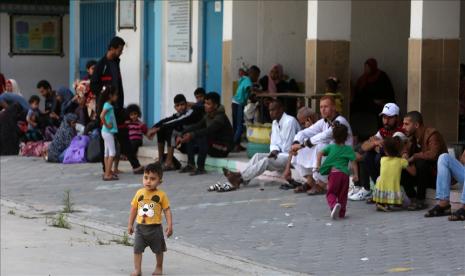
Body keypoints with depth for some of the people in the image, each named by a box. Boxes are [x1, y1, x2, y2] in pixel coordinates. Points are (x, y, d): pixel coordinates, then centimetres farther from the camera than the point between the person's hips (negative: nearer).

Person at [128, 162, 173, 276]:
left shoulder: (161, 195, -10)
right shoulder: (139, 193, -2)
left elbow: (167, 210, -7)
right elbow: (134, 209, 6)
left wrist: (169, 226, -12)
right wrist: (130, 224, 8)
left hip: (155, 227, -2)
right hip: (140, 227, 2)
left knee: (158, 249, 14)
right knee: (137, 249, -3)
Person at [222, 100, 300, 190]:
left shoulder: (289, 121, -17)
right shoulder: (275, 122, 13)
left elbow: (288, 146, -17)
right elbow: (274, 143, 14)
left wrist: (276, 152, -4)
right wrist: (274, 151, -8)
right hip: (280, 155, 9)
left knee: (266, 160, -28)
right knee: (258, 156, -12)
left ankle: (240, 178, -31)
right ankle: (241, 177, -29)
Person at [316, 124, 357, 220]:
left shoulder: (331, 147, 9)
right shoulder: (349, 149, 6)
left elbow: (320, 153, -2)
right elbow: (353, 162, -2)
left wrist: (318, 165, 2)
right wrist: (355, 174, 0)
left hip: (333, 173, -1)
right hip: (345, 174, 1)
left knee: (331, 193, 5)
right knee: (343, 195, 14)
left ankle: (334, 204, -25)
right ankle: (341, 213, 15)